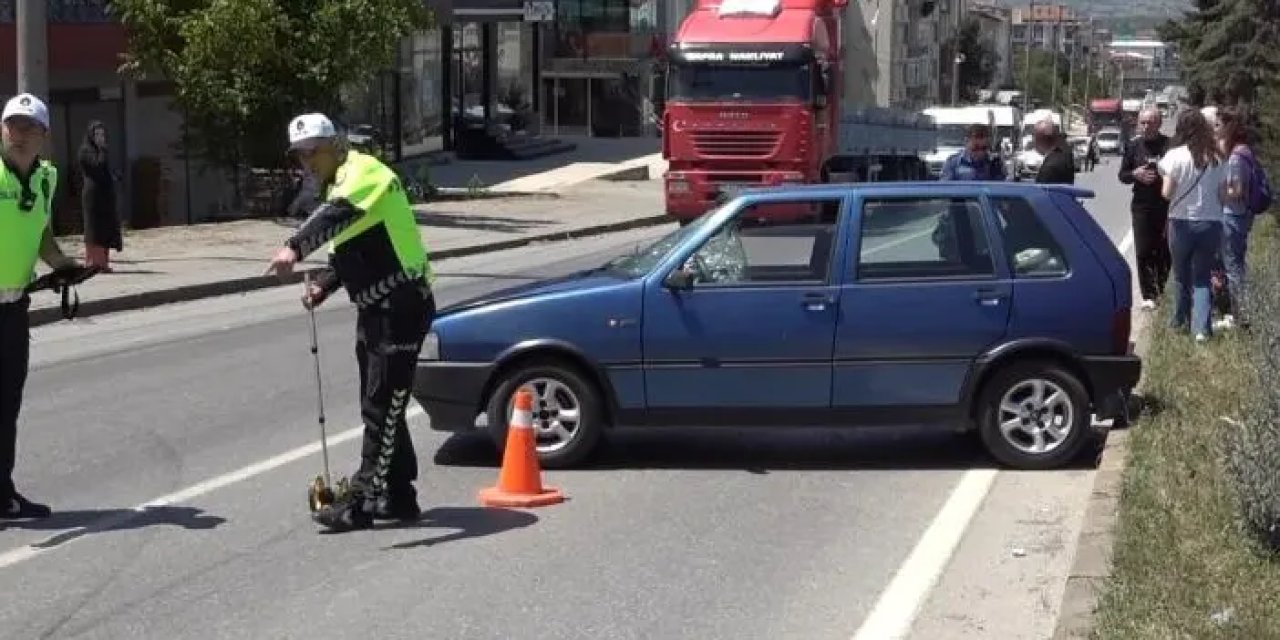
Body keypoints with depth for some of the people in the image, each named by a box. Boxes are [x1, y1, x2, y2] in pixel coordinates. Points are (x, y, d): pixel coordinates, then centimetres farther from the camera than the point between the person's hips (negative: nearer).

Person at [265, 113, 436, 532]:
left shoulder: (363, 173, -14)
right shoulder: (339, 185, 17)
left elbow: (337, 215, -35)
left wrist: (295, 247, -50)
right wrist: (323, 286, 8)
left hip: (401, 307, -10)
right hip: (376, 309, 10)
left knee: (382, 407, -9)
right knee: (380, 406, 13)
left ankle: (361, 503, -8)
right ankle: (397, 498, 21)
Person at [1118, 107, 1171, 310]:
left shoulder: (1170, 145, -3)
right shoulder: (1133, 146, 8)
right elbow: (1122, 175, 13)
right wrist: (1135, 174, -7)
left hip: (1166, 207, -2)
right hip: (1141, 206, 2)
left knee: (1164, 252, 3)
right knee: (1143, 252, -1)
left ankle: (1163, 291, 17)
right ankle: (1148, 295, 4)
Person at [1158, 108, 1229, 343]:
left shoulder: (1176, 156, -10)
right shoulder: (1217, 158, -1)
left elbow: (1166, 193, -10)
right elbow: (1222, 194, 2)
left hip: (1182, 222, -2)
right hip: (1211, 223, 2)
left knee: (1182, 276, 15)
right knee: (1202, 278, 7)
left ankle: (1181, 319, 29)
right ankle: (1201, 327, -6)